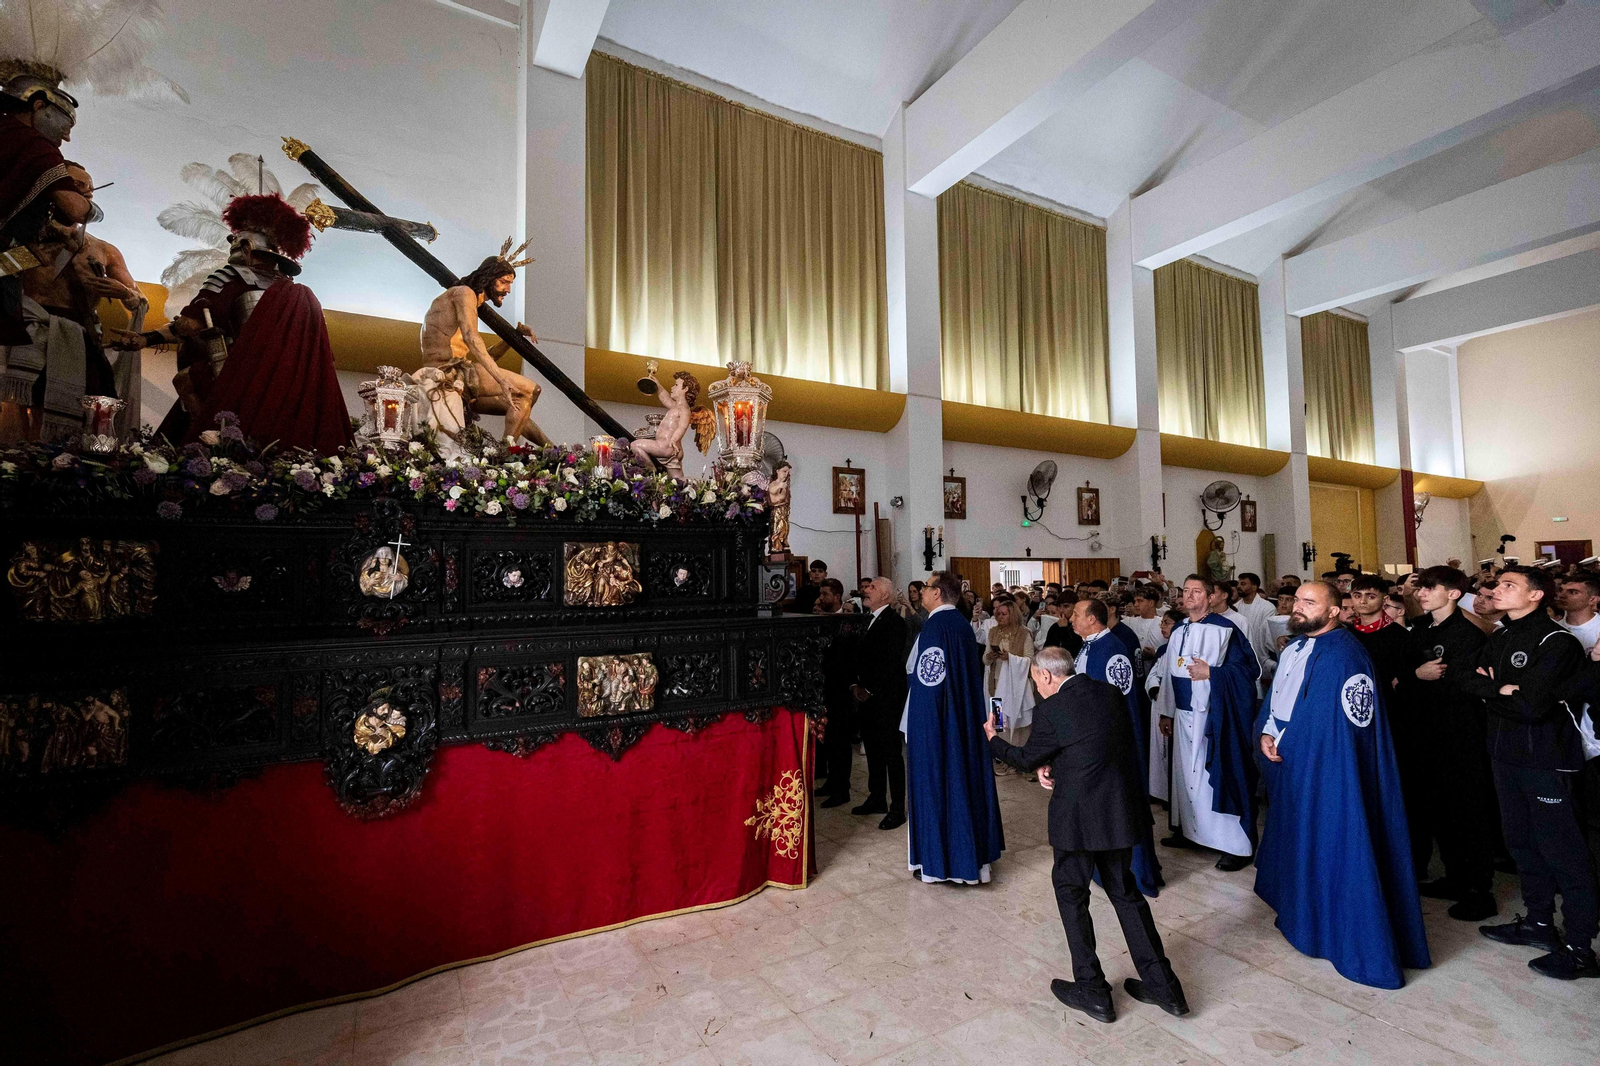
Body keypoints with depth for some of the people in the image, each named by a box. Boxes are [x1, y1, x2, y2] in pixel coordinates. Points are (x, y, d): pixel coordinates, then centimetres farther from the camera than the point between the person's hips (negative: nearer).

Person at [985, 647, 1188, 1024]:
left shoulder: (1050, 711, -17)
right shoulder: (1110, 693, 2)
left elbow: (1027, 758, -2)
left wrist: (993, 739, 15)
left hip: (1079, 815, -6)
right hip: (1122, 810, 7)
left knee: (1070, 891, 13)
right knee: (1123, 888, 22)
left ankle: (1092, 992, 21)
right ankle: (1162, 985, 29)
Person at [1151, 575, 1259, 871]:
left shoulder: (1224, 629, -9)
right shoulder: (1178, 632, 11)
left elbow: (1249, 669, -10)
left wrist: (1211, 673, -20)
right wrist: (1166, 712, 16)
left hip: (1213, 714, -7)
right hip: (1184, 714, 7)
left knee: (1219, 774, -4)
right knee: (1186, 772, 14)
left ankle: (1237, 844, 8)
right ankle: (1189, 830, 29)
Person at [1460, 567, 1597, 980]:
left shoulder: (1557, 642, -13)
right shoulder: (1499, 638, 10)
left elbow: (1533, 705, -21)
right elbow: (1470, 679, 4)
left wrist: (1489, 691, -6)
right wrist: (1500, 690, -13)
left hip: (1546, 759, -7)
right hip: (1507, 755, 7)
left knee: (1562, 851, 0)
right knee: (1522, 842, 16)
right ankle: (1538, 922, 29)